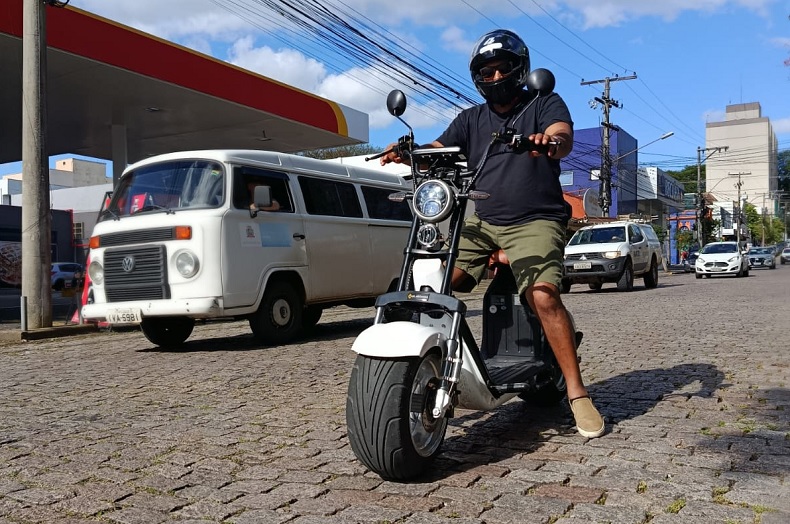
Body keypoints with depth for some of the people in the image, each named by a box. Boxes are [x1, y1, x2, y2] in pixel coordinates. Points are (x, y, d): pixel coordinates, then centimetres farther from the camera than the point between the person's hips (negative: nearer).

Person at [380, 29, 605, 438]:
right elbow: (438, 151, 6)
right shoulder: (471, 119, 19)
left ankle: (578, 394, -19)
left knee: (543, 295, -27)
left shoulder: (544, 103, 7)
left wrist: (551, 140, -38)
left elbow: (564, 137, -13)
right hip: (482, 222, 5)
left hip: (535, 222, -4)